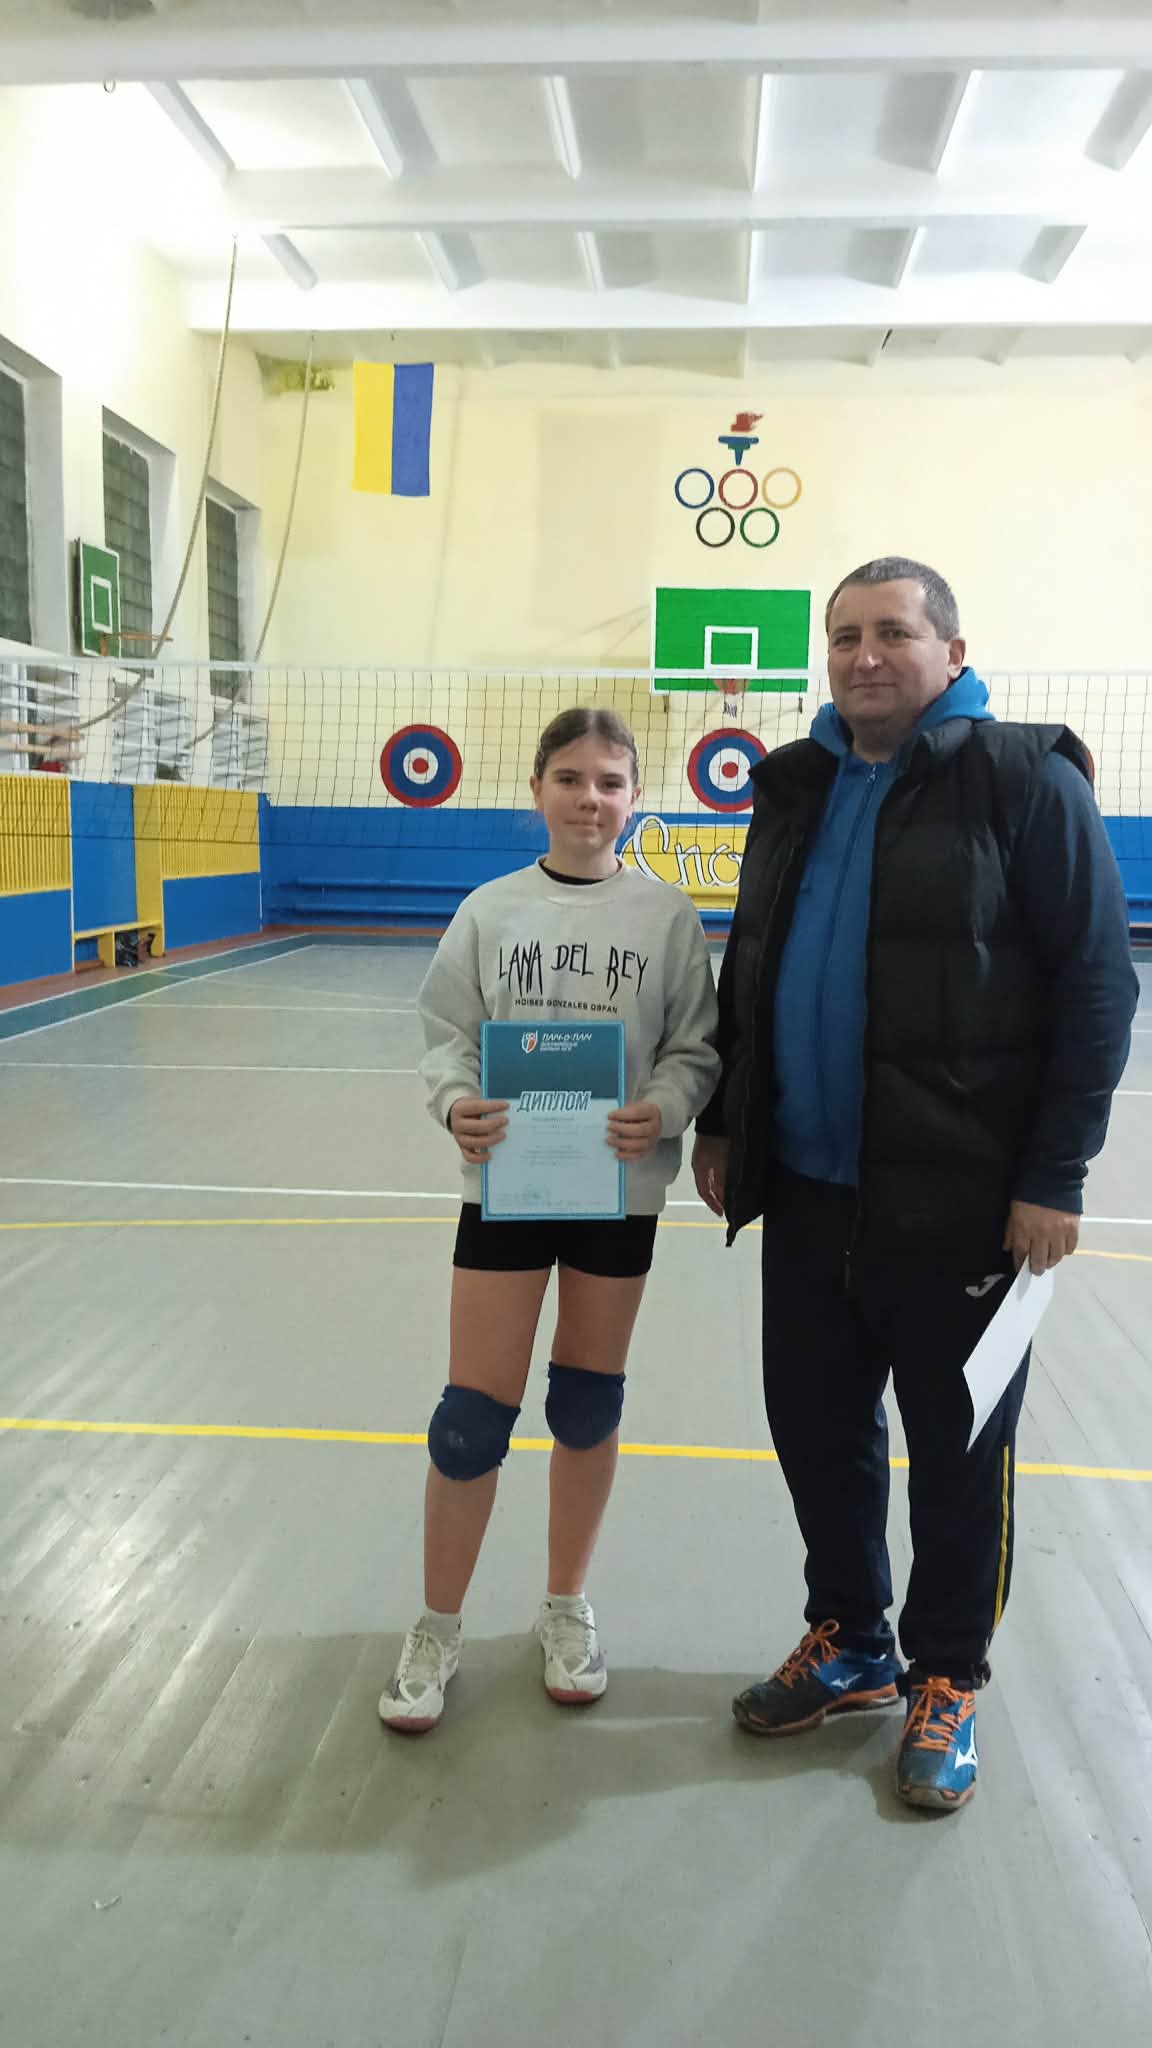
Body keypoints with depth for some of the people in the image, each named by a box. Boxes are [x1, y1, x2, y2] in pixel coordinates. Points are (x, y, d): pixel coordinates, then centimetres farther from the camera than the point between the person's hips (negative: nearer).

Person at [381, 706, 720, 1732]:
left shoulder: (668, 915, -2)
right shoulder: (491, 909, 0)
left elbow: (696, 1048, -2)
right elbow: (448, 1035, 1)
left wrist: (662, 1111, -20)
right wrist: (457, 1100, -19)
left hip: (620, 1187, 0)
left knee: (589, 1404, 13)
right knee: (474, 1412, 3)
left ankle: (567, 1609, 35)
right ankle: (438, 1631, 24)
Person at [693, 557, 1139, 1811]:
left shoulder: (1025, 781, -8)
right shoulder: (797, 788, 11)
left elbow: (1095, 986, -11)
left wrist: (1055, 1176, -15)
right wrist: (721, 1124, 14)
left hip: (959, 1202, -5)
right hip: (808, 1191, 6)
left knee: (956, 1452, 10)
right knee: (816, 1428, 16)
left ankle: (945, 1682, 33)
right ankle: (851, 1644, 39)